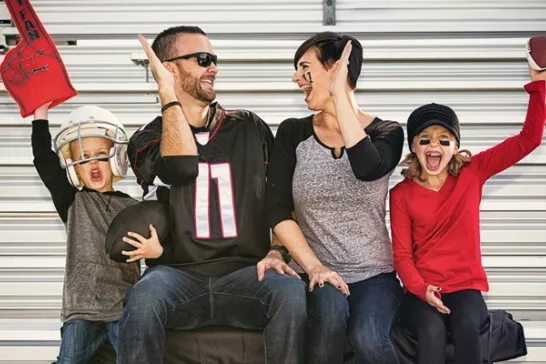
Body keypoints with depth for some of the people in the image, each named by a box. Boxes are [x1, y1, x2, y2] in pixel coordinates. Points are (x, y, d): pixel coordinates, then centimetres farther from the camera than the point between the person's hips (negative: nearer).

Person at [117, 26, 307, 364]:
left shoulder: (251, 129, 12)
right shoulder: (148, 138, 7)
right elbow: (182, 169, -16)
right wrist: (168, 94, -10)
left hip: (245, 274, 1)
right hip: (179, 274, -1)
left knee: (292, 292, -31)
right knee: (144, 297, -35)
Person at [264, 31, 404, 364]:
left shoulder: (387, 132, 1)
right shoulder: (293, 133, 5)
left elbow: (367, 169, -23)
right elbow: (278, 212, -3)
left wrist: (339, 94, -17)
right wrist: (314, 266, -15)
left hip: (373, 275, -1)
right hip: (314, 275, 1)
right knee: (331, 308, -33)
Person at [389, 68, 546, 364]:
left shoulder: (472, 174, 2)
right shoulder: (401, 194, 0)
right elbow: (402, 255, -3)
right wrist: (422, 289, -22)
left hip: (466, 287, 1)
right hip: (422, 292, 0)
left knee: (466, 327, -33)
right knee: (432, 331, -33)